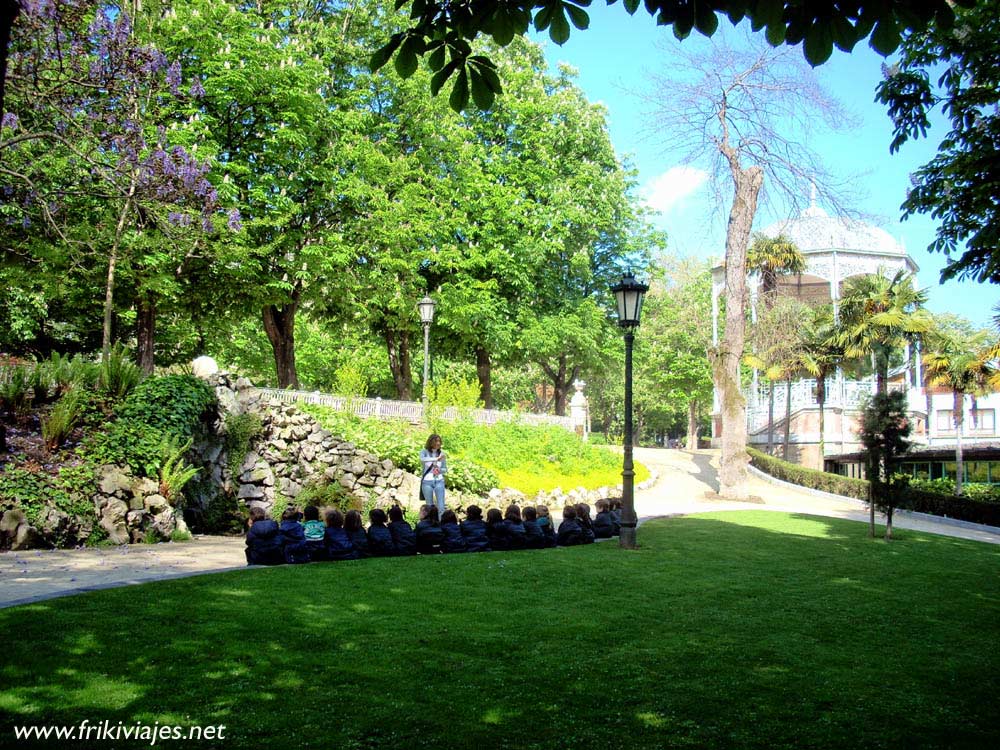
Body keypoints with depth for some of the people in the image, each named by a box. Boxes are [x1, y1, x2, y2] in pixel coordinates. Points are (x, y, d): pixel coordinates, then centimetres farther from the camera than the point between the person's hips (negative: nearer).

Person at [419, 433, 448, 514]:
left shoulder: (441, 453, 4)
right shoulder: (424, 452, -4)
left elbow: (445, 469, 11)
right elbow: (422, 459, -29)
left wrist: (439, 470, -12)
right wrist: (436, 459, -40)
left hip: (439, 481, 2)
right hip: (427, 481, -2)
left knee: (441, 507, -7)